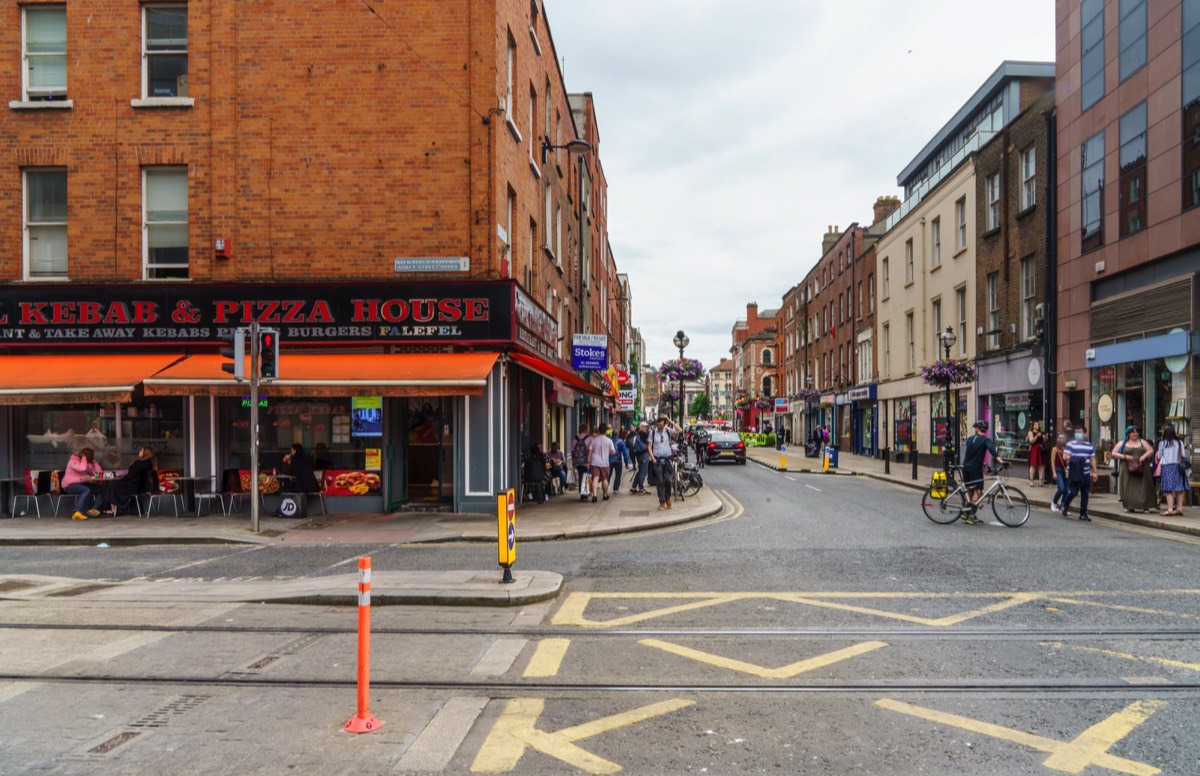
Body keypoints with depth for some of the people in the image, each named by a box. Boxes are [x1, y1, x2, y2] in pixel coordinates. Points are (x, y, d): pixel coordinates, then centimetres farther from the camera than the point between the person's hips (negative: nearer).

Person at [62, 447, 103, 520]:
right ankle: (77, 512, -41)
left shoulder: (88, 462, 11)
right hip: (69, 485, -8)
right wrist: (84, 458, -19)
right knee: (87, 490, -33)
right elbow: (83, 468, -34)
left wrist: (94, 461, 0)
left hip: (81, 483, 8)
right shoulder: (73, 460, -13)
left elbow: (98, 472, 6)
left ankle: (92, 509, -16)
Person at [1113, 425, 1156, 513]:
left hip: (1142, 469, 1)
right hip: (1127, 470, -1)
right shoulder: (1122, 444, 9)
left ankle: (1146, 506, 0)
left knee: (1143, 487, -3)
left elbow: (1151, 450, 10)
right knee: (1129, 488, -6)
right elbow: (1114, 453, 5)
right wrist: (1125, 457, -10)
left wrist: (1144, 456, -9)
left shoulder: (1142, 442, 15)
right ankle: (1130, 506, -2)